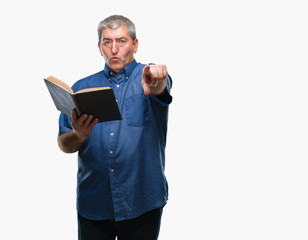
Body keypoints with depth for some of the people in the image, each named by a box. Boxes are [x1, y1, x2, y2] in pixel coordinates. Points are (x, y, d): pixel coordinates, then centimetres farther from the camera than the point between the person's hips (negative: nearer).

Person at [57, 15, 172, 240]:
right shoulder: (82, 87, 8)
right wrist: (78, 135, -17)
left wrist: (154, 84, -48)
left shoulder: (150, 77, 1)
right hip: (93, 203, 2)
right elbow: (64, 144, 6)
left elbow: (160, 89, -24)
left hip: (142, 202, -2)